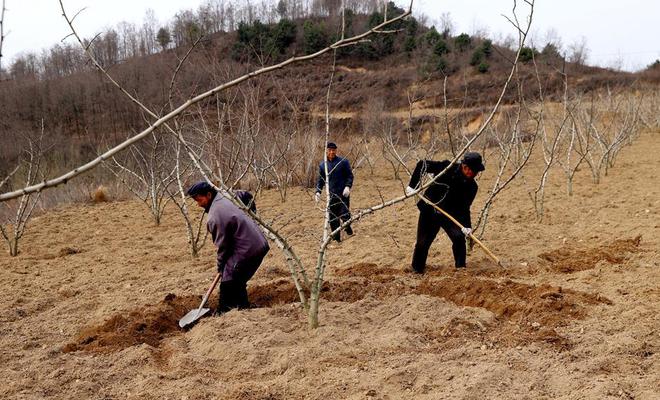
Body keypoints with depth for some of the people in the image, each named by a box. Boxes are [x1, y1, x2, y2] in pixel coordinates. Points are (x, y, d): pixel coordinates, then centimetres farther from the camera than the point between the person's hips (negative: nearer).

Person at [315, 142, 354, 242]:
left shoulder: (343, 162, -3)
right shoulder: (322, 165, 7)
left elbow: (350, 176, -1)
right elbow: (321, 180, 14)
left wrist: (348, 186, -16)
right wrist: (318, 191, 0)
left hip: (343, 193, -3)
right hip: (331, 195, 3)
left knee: (344, 215, -9)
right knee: (333, 218, 4)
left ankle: (348, 227, 25)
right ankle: (336, 238, 17)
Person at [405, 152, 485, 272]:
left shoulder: (471, 186, -10)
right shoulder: (447, 167, -18)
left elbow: (464, 207, -7)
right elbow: (422, 164, -11)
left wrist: (466, 225, -23)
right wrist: (413, 185, -14)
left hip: (450, 215, 2)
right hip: (429, 211, -2)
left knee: (459, 237, -19)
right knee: (423, 243, 0)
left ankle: (461, 268, -2)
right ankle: (417, 271, 21)